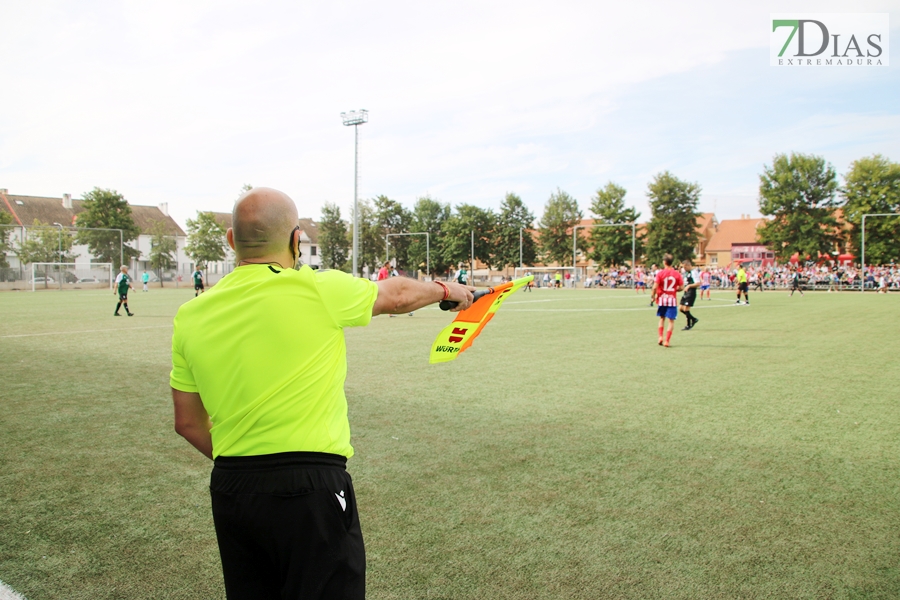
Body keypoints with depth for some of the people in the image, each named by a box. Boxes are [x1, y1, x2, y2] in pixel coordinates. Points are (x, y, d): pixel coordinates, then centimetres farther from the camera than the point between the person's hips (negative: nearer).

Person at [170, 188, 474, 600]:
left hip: (229, 489, 6)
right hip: (311, 488, -5)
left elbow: (188, 422, 10)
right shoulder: (317, 290, -13)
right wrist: (447, 289, 26)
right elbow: (397, 295, 6)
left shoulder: (191, 315, 1)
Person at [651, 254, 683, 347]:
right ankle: (667, 340, -3)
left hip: (662, 298, 1)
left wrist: (653, 295, 4)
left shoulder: (660, 273, -8)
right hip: (672, 299, 0)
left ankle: (661, 337, 12)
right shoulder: (677, 274, -3)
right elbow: (681, 287, -2)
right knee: (671, 321, 3)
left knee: (662, 318, 20)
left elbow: (655, 287, -13)